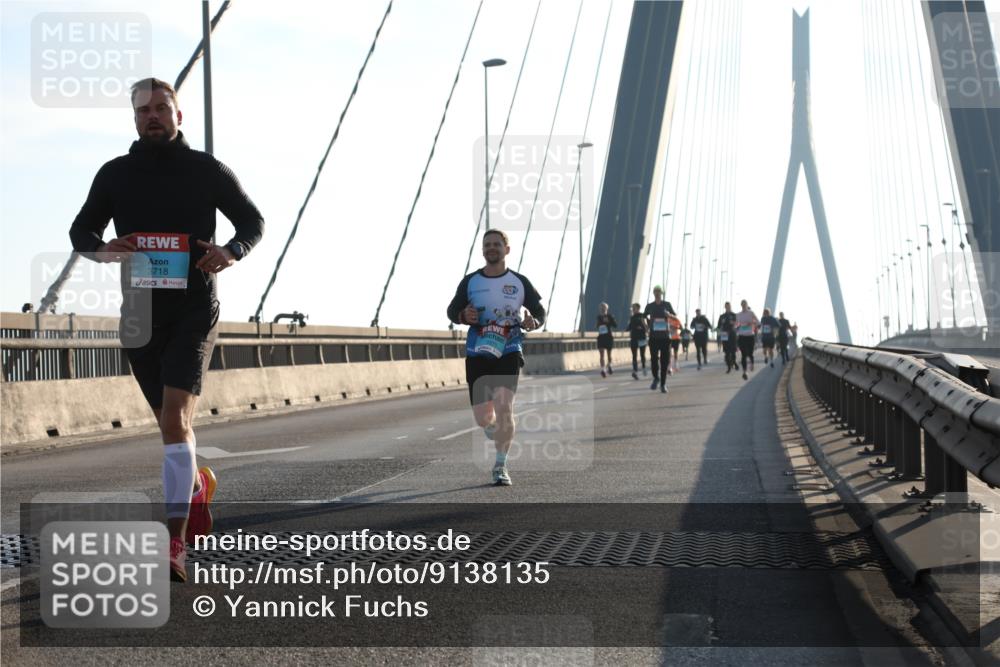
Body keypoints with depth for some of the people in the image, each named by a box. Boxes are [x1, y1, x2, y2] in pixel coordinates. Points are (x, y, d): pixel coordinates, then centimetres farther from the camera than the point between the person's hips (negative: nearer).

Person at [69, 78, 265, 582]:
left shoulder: (206, 170, 2)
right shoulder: (115, 174, 8)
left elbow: (253, 221, 10)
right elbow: (81, 230, 13)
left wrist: (231, 252, -12)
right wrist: (102, 248, -11)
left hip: (193, 310, -4)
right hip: (139, 311, 4)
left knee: (174, 417, -18)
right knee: (171, 420, 14)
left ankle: (174, 545, -21)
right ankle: (197, 482, 46)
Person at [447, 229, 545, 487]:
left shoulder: (519, 282, 3)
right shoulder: (470, 282, 4)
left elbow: (540, 311, 11)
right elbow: (452, 310, 12)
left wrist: (532, 323, -13)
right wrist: (463, 316, -11)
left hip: (509, 352, -1)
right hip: (478, 354, 1)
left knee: (504, 405, -20)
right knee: (482, 418, 1)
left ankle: (500, 467, -8)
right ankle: (493, 428, 42)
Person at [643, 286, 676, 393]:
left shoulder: (667, 305, 4)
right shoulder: (650, 306, 5)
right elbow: (644, 317, 20)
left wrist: (669, 315, -12)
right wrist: (646, 324, 4)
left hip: (665, 336, 0)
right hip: (654, 336, 0)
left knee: (664, 360, -1)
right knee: (654, 359, -8)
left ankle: (663, 384, 8)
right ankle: (656, 378, 18)